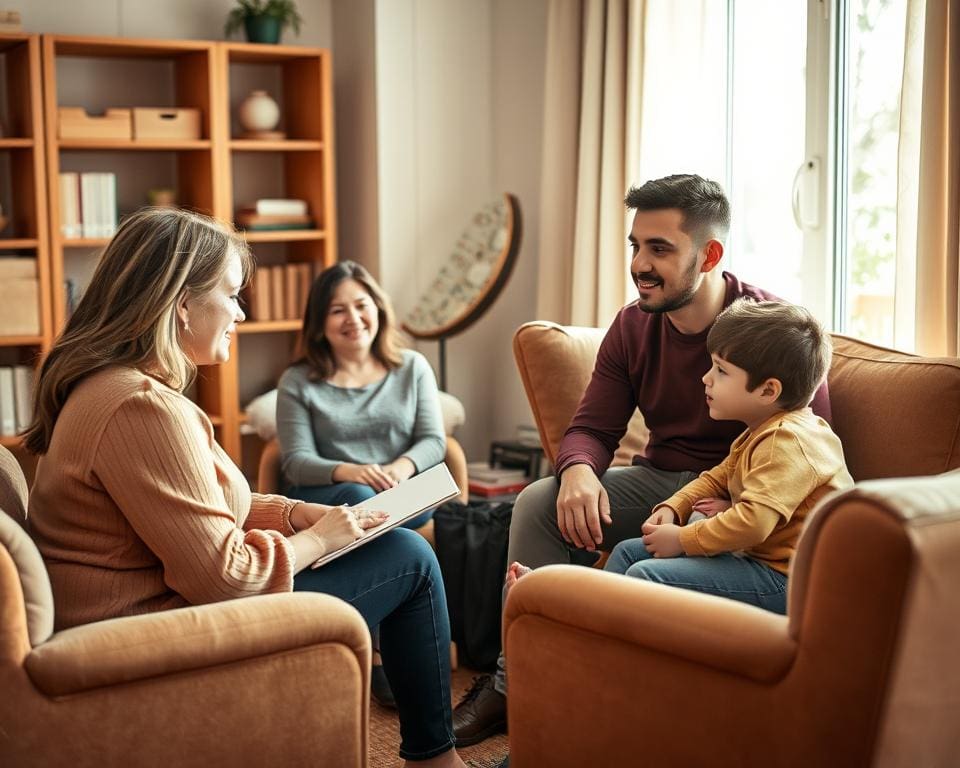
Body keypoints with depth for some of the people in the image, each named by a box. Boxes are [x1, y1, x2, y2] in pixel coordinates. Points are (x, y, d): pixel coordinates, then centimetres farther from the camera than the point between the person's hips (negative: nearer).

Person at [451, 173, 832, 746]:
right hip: (659, 479, 6)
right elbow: (592, 428, 4)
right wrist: (578, 471, -22)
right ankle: (514, 683, -12)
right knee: (538, 502, -13)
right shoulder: (634, 326, 2)